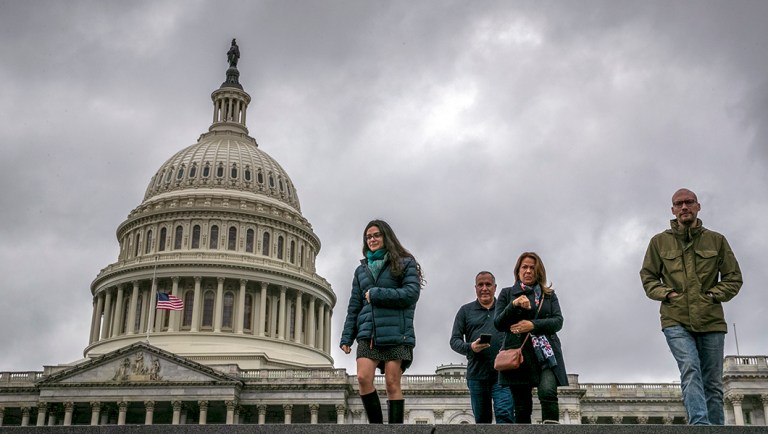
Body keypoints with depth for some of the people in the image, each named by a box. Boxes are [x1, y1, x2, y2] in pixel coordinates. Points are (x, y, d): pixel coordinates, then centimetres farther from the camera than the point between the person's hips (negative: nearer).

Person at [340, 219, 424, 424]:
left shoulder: (405, 263, 7)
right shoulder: (361, 270, 21)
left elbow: (411, 294, -8)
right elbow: (354, 307, 18)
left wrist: (375, 294, -7)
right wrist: (347, 337, 8)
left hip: (396, 333, -3)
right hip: (368, 334, 4)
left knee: (392, 383, -7)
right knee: (363, 378, -13)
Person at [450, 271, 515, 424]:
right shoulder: (466, 311, 12)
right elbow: (454, 340, 7)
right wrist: (470, 348, -13)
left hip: (502, 373, -2)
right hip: (476, 374, 2)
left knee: (505, 415, -14)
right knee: (481, 419, 9)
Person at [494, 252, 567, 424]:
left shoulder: (549, 294, 18)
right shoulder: (507, 294, 15)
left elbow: (558, 321, 5)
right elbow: (498, 324, 6)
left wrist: (533, 325, -11)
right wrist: (514, 305, -12)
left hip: (546, 353, 0)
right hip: (518, 353, 0)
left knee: (547, 392, -25)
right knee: (522, 406, -2)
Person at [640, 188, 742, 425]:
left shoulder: (717, 240, 10)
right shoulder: (659, 242, 9)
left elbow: (734, 277, 12)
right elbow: (647, 277, 12)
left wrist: (713, 295, -4)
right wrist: (667, 294, -5)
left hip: (711, 320, 2)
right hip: (676, 320, -2)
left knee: (713, 383, 3)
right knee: (690, 370, -22)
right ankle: (700, 424, -33)